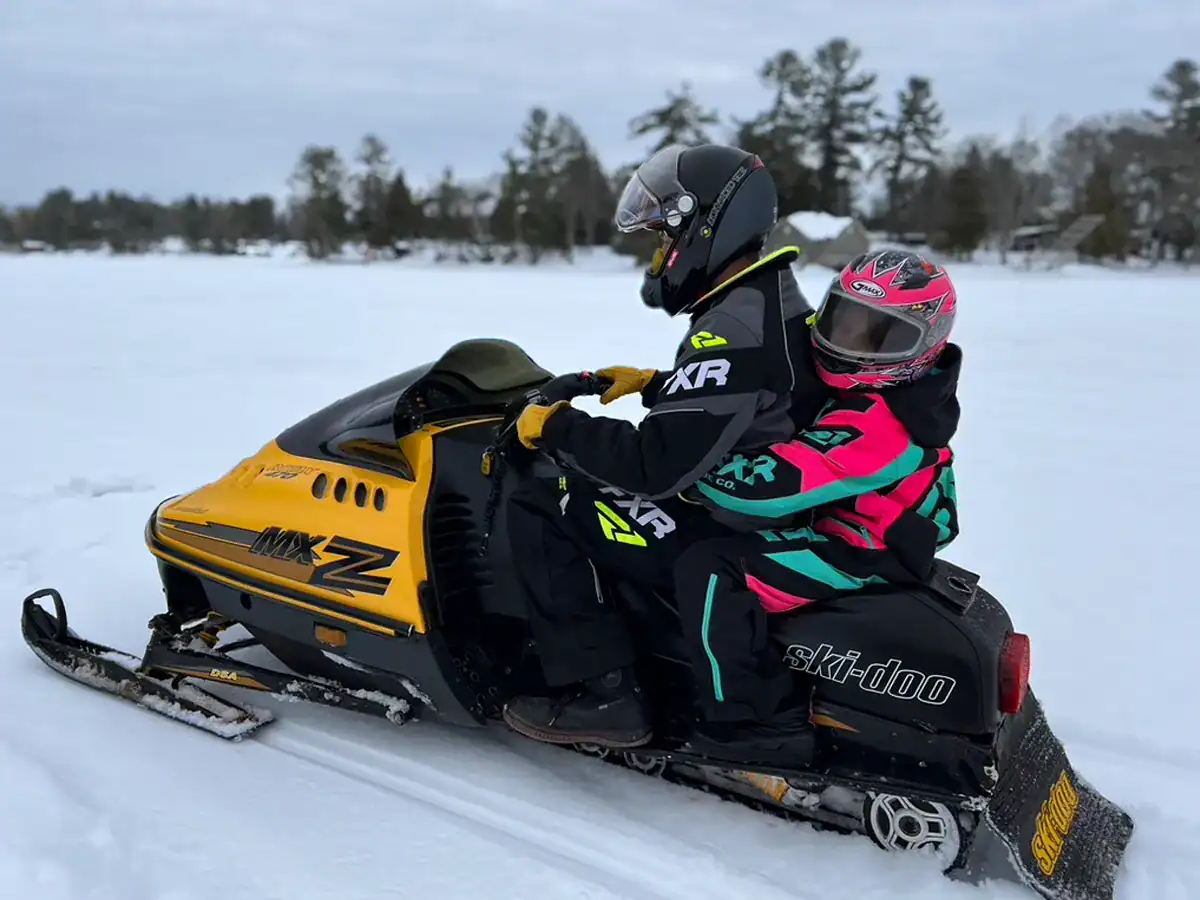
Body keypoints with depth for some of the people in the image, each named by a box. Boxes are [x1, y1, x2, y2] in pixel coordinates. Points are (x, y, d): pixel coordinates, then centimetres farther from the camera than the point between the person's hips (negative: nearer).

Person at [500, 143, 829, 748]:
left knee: (537, 509, -9)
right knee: (578, 482, 24)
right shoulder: (777, 303, 9)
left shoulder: (733, 330, -24)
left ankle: (601, 694, -5)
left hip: (722, 536, -10)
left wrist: (555, 427, -15)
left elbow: (656, 465, -27)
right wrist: (655, 385, 18)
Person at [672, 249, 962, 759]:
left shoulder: (875, 425, -27)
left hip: (858, 559, -11)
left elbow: (769, 485, -32)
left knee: (707, 567, -25)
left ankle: (749, 716, -19)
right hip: (843, 529, 11)